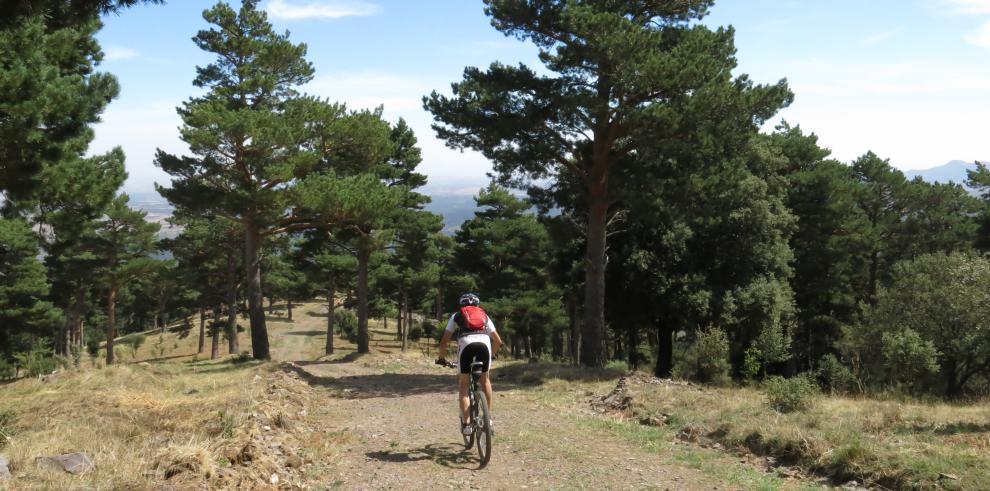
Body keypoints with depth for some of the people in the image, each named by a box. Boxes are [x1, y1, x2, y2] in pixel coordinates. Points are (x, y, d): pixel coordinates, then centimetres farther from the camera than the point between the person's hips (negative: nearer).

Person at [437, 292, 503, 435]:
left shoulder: (457, 316, 28)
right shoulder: (484, 316, 33)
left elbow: (444, 342, 22)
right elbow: (498, 341, 32)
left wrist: (442, 358, 36)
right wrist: (490, 354, 47)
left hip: (466, 344, -2)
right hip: (484, 344, 2)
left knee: (464, 384, 12)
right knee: (485, 379, 26)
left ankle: (466, 423, 0)